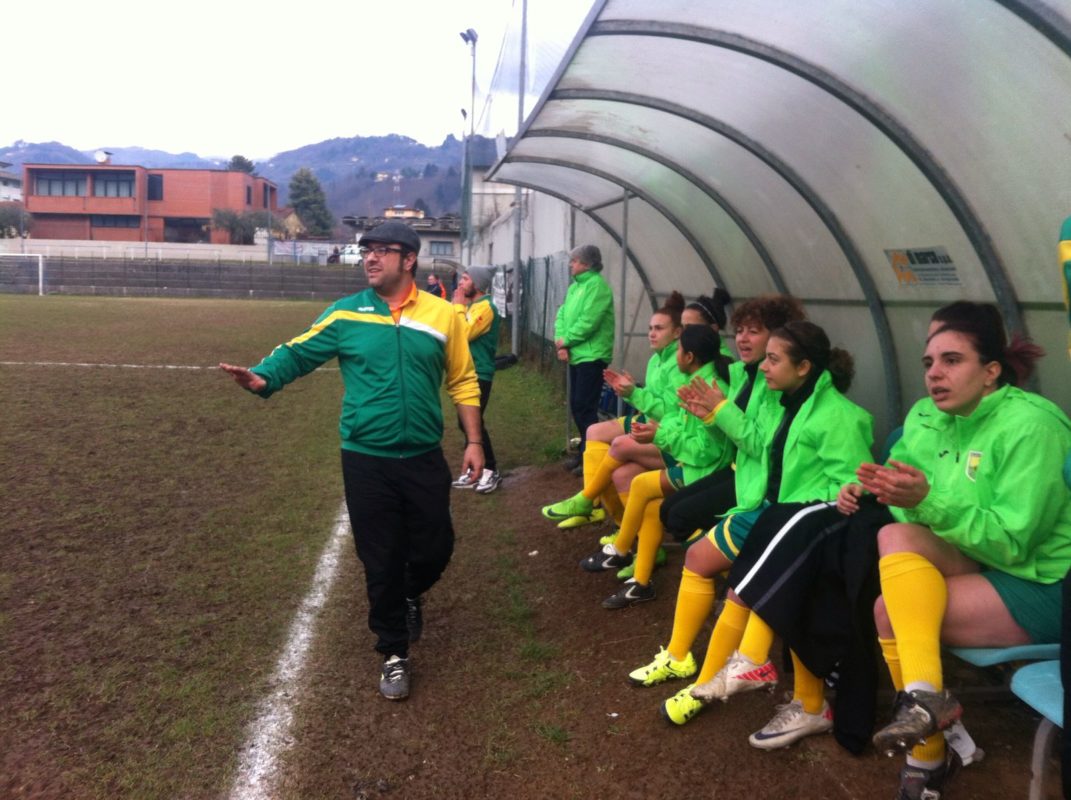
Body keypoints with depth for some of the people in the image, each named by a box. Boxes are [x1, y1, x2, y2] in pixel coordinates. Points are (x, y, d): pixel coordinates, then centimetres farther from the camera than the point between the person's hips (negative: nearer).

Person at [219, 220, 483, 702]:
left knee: (435, 549, 11)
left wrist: (474, 440, 1)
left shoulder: (442, 315, -1)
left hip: (424, 459, 1)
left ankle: (409, 596, 47)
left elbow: (463, 382, 4)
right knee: (380, 561, 8)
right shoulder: (345, 314, -1)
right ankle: (394, 653, 27)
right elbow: (298, 352, -4)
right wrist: (262, 377, -24)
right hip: (366, 461, 0)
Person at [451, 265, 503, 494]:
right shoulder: (471, 305, 15)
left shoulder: (485, 307, -16)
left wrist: (458, 305, -15)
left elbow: (464, 333, -24)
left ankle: (491, 471, 2)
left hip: (479, 374, -10)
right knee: (466, 423, 12)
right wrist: (459, 305, 3)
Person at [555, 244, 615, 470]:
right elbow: (562, 315, 10)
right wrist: (561, 343, -6)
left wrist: (566, 340, -10)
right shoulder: (575, 286, 15)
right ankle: (585, 452, 25)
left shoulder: (597, 285, -13)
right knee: (576, 406, 13)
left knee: (585, 407, -7)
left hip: (591, 356, -9)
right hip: (576, 355, 9)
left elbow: (588, 322, -21)